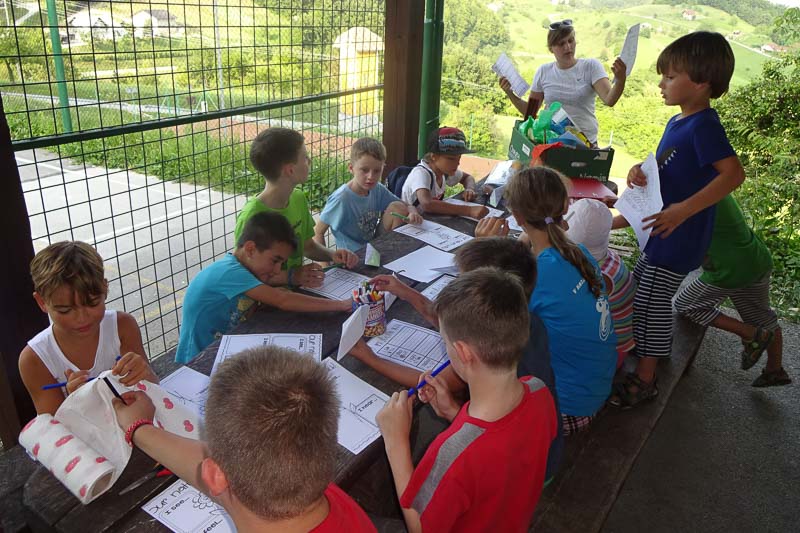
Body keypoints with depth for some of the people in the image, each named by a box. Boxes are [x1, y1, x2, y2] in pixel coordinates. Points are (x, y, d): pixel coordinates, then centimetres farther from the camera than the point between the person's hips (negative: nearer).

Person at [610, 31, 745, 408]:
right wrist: (640, 173, -5)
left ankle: (644, 379, 14)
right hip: (661, 233, 10)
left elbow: (733, 173, -29)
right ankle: (650, 347, 44)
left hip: (678, 239, -10)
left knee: (651, 304, -1)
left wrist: (682, 211, -32)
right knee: (637, 289, 23)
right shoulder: (677, 123, 8)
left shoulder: (704, 126, -20)